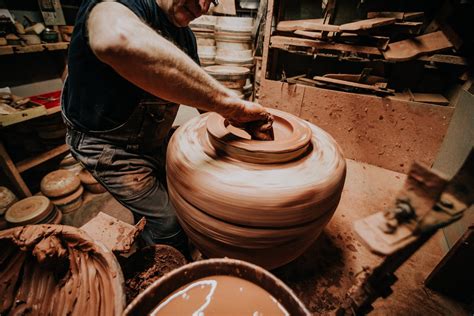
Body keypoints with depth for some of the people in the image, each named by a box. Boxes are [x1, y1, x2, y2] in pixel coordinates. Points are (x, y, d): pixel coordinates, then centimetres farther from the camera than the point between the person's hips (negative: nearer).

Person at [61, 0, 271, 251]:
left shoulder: (184, 34, -1)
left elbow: (202, 92, 2)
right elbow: (117, 41, -51)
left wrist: (236, 113, -17)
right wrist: (230, 104, -47)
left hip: (154, 139, 8)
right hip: (109, 147, -7)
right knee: (168, 221, -1)